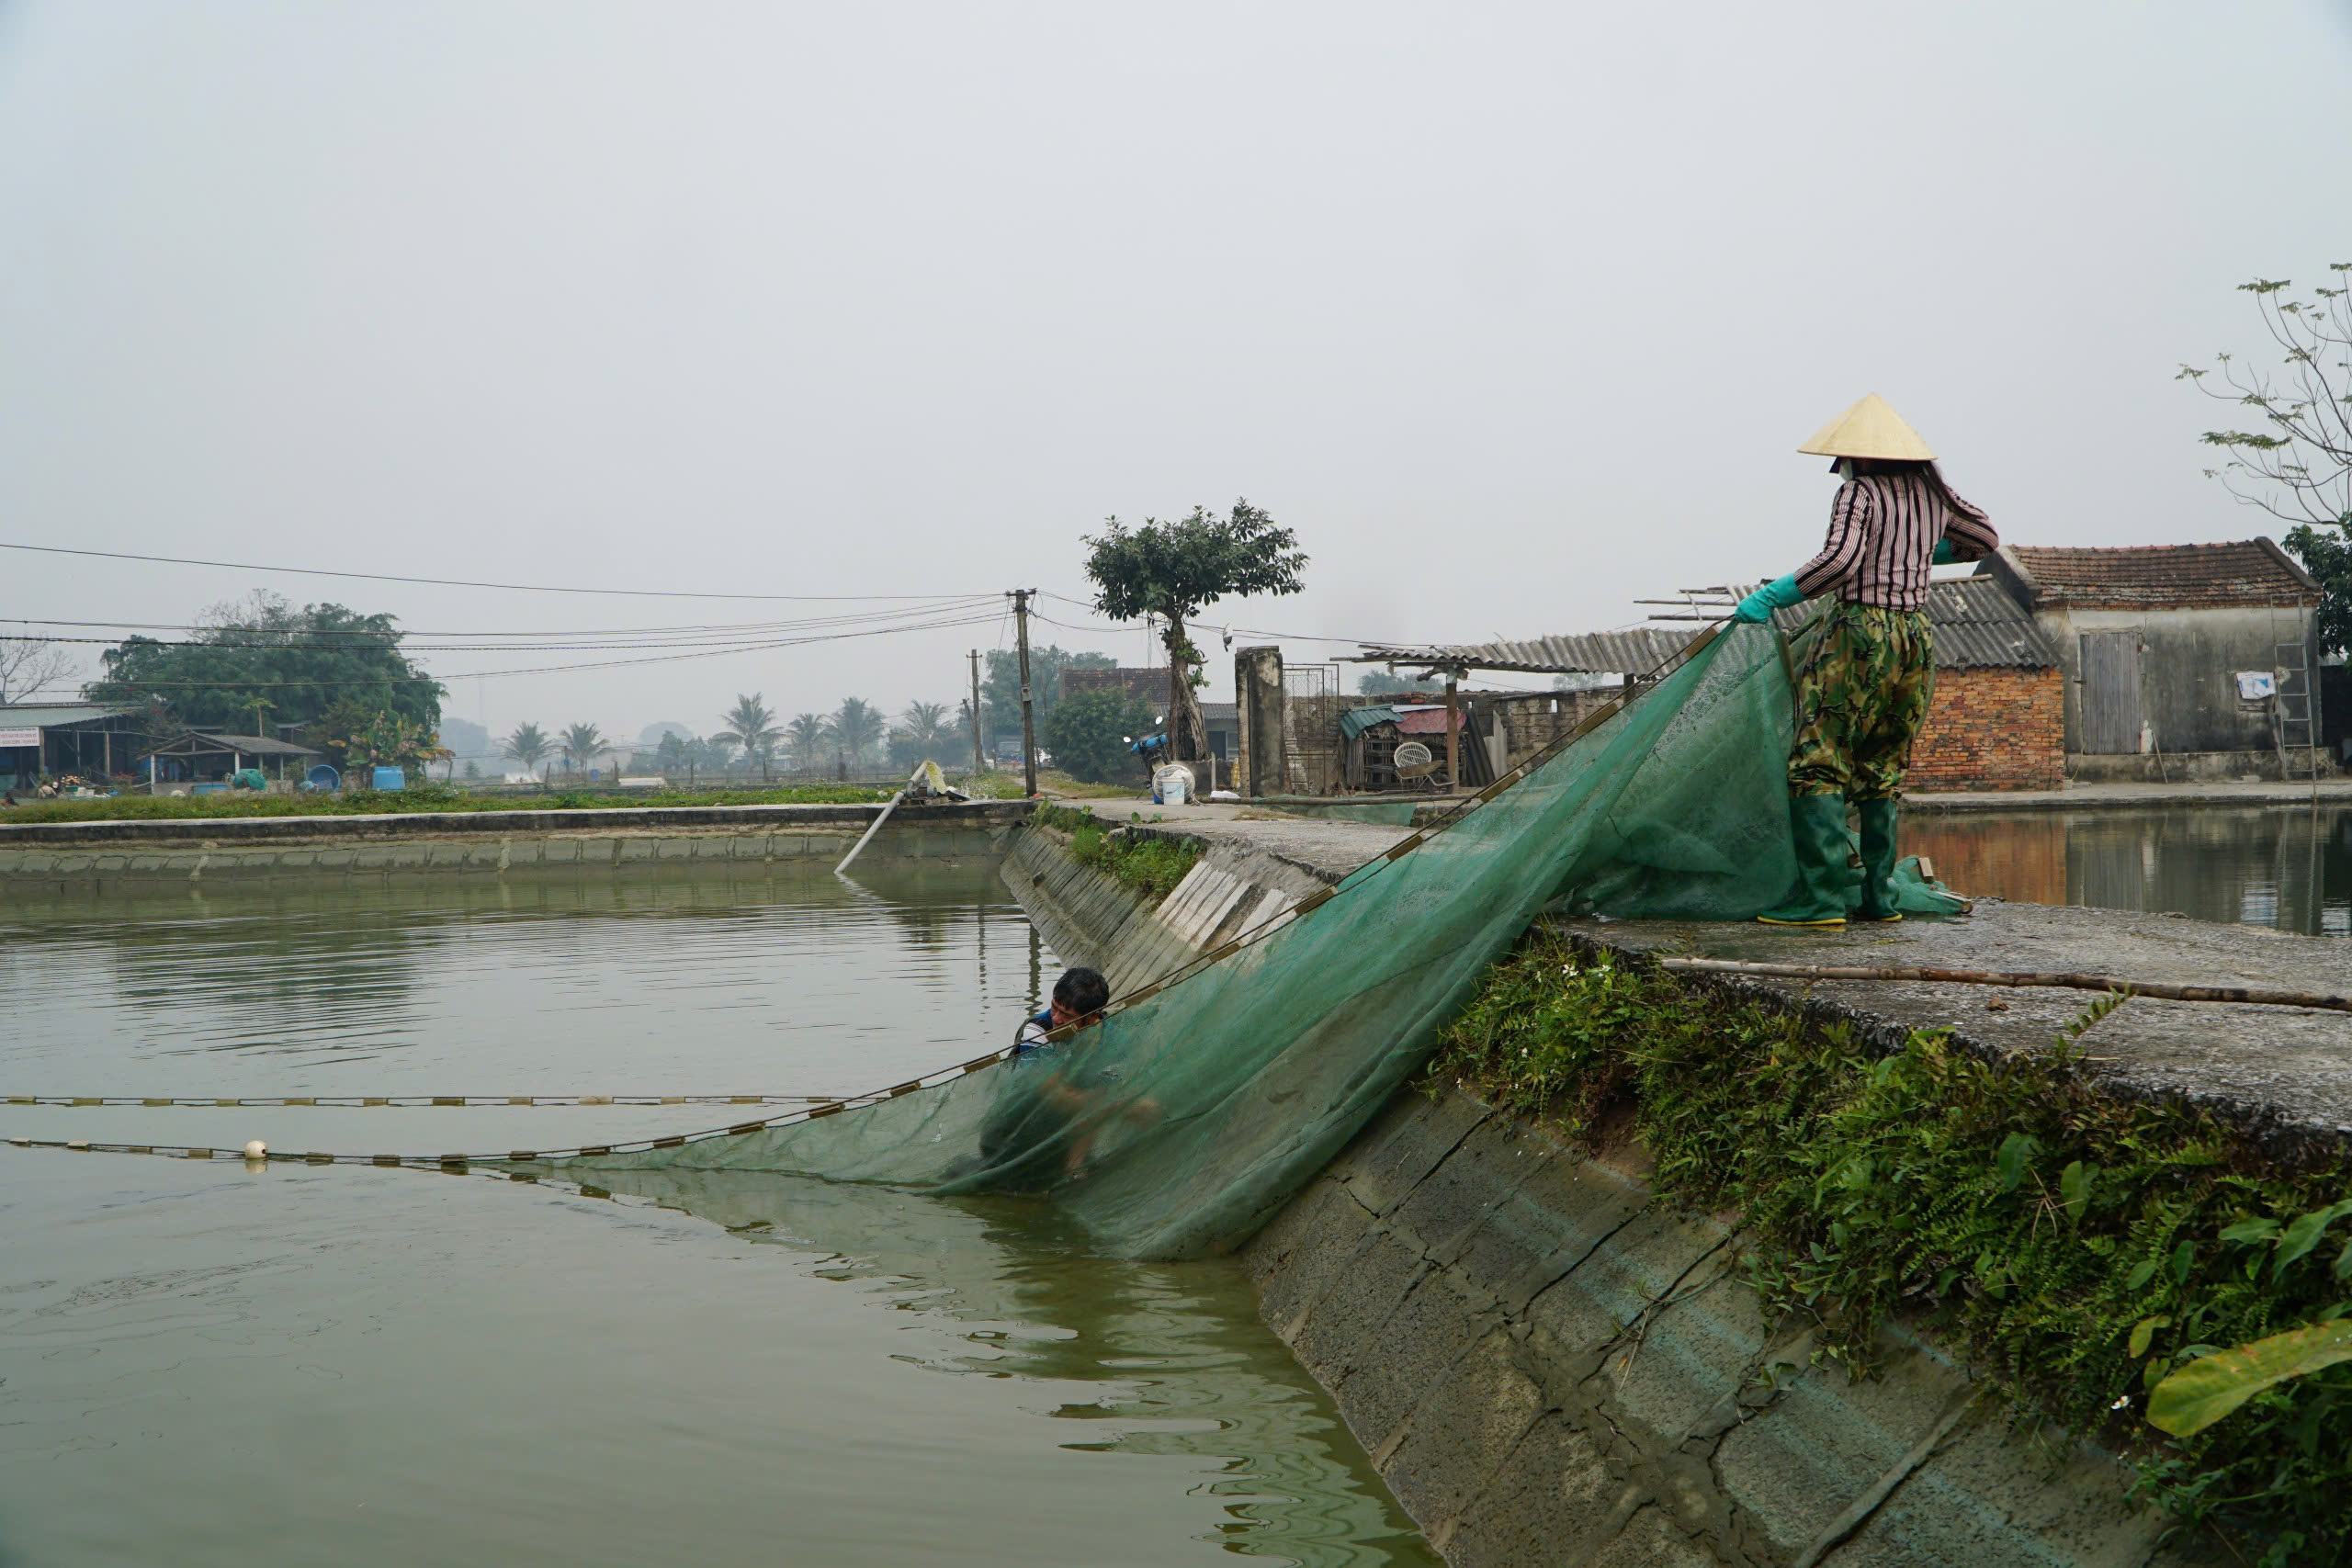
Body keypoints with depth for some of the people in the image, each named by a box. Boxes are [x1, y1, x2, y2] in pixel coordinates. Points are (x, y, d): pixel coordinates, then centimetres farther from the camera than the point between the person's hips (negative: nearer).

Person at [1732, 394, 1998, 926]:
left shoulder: (1859, 493, -7)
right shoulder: (1932, 496, 14)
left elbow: (1839, 561, -22)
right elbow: (1986, 539, 29)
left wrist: (1771, 596, -16)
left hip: (1859, 634, -7)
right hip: (1917, 639, 7)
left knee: (1818, 766, -6)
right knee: (1882, 772, 14)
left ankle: (1821, 898, -12)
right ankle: (1878, 897, 14)